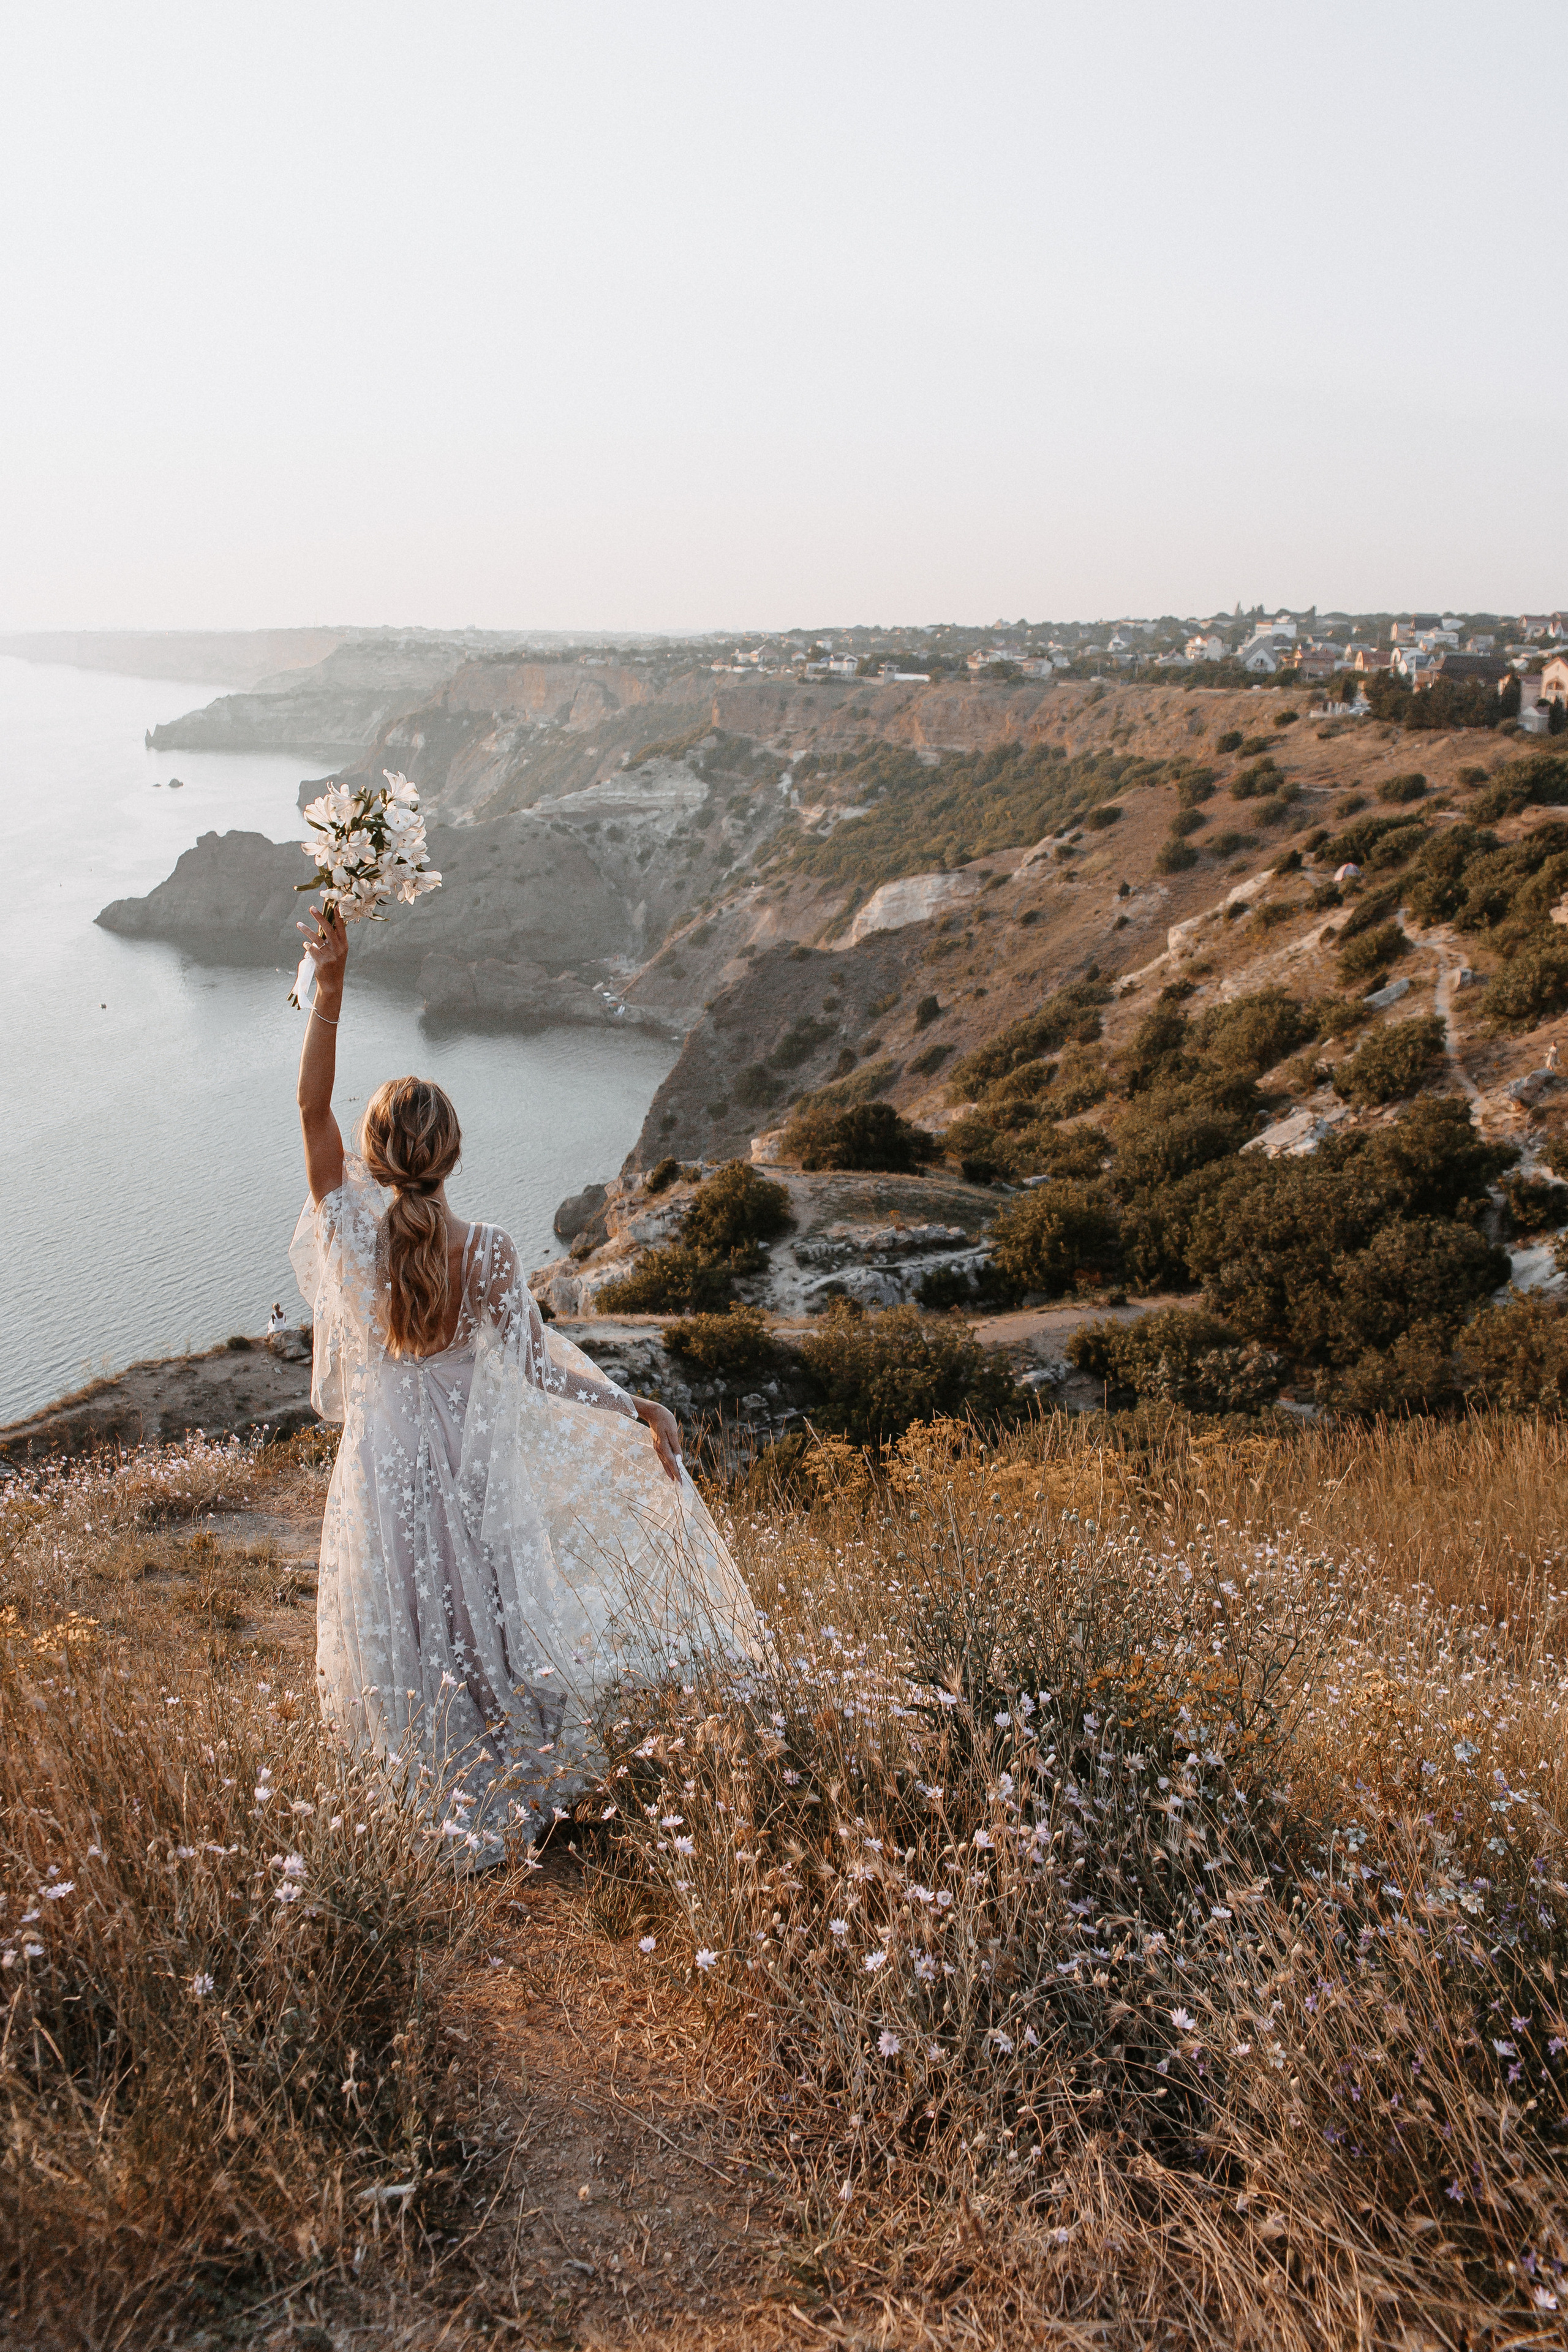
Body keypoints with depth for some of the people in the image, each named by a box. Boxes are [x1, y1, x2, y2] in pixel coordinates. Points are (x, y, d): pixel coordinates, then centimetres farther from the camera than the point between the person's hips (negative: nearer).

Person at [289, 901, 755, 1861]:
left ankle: (459, 1810, 30)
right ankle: (527, 1799, 32)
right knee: (498, 1620, 18)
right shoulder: (491, 1254, -17)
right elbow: (540, 1365, -11)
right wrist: (641, 1410, -2)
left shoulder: (347, 1230, -17)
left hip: (386, 1457, 0)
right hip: (476, 1463, 0)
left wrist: (331, 985, -16)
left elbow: (311, 1104, -13)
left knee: (416, 1636, 16)